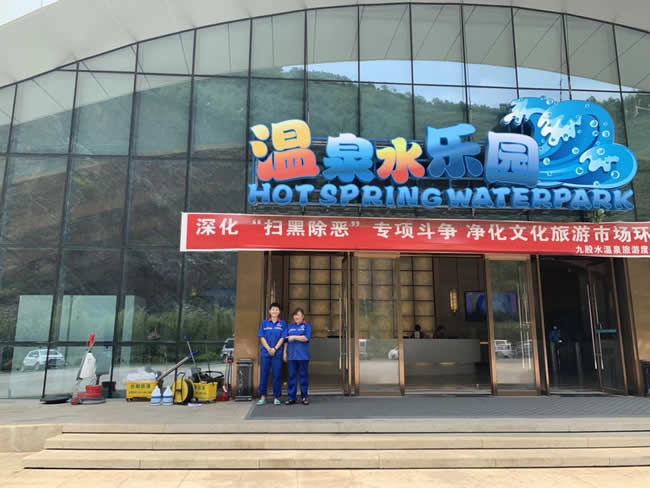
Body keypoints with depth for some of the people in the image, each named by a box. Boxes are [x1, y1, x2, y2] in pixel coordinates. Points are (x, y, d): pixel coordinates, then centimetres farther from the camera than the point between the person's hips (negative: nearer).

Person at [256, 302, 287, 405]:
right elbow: (262, 337, 3)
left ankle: (276, 397, 10)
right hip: (265, 352, 1)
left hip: (277, 353, -1)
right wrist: (268, 349, -9)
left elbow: (282, 338, 0)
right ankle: (263, 396, 10)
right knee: (264, 374, 2)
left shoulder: (283, 323, 6)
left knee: (277, 375, 1)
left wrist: (275, 349, -11)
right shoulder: (265, 323, 9)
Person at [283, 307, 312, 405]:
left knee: (303, 375, 2)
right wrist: (285, 352, 9)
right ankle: (291, 397, 9)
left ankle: (305, 397, 10)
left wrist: (294, 337, -12)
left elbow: (307, 338, -10)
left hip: (303, 356, -3)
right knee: (292, 376, 3)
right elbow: (286, 341, 15)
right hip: (292, 356, 3)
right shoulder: (290, 327, 15)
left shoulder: (307, 326, 4)